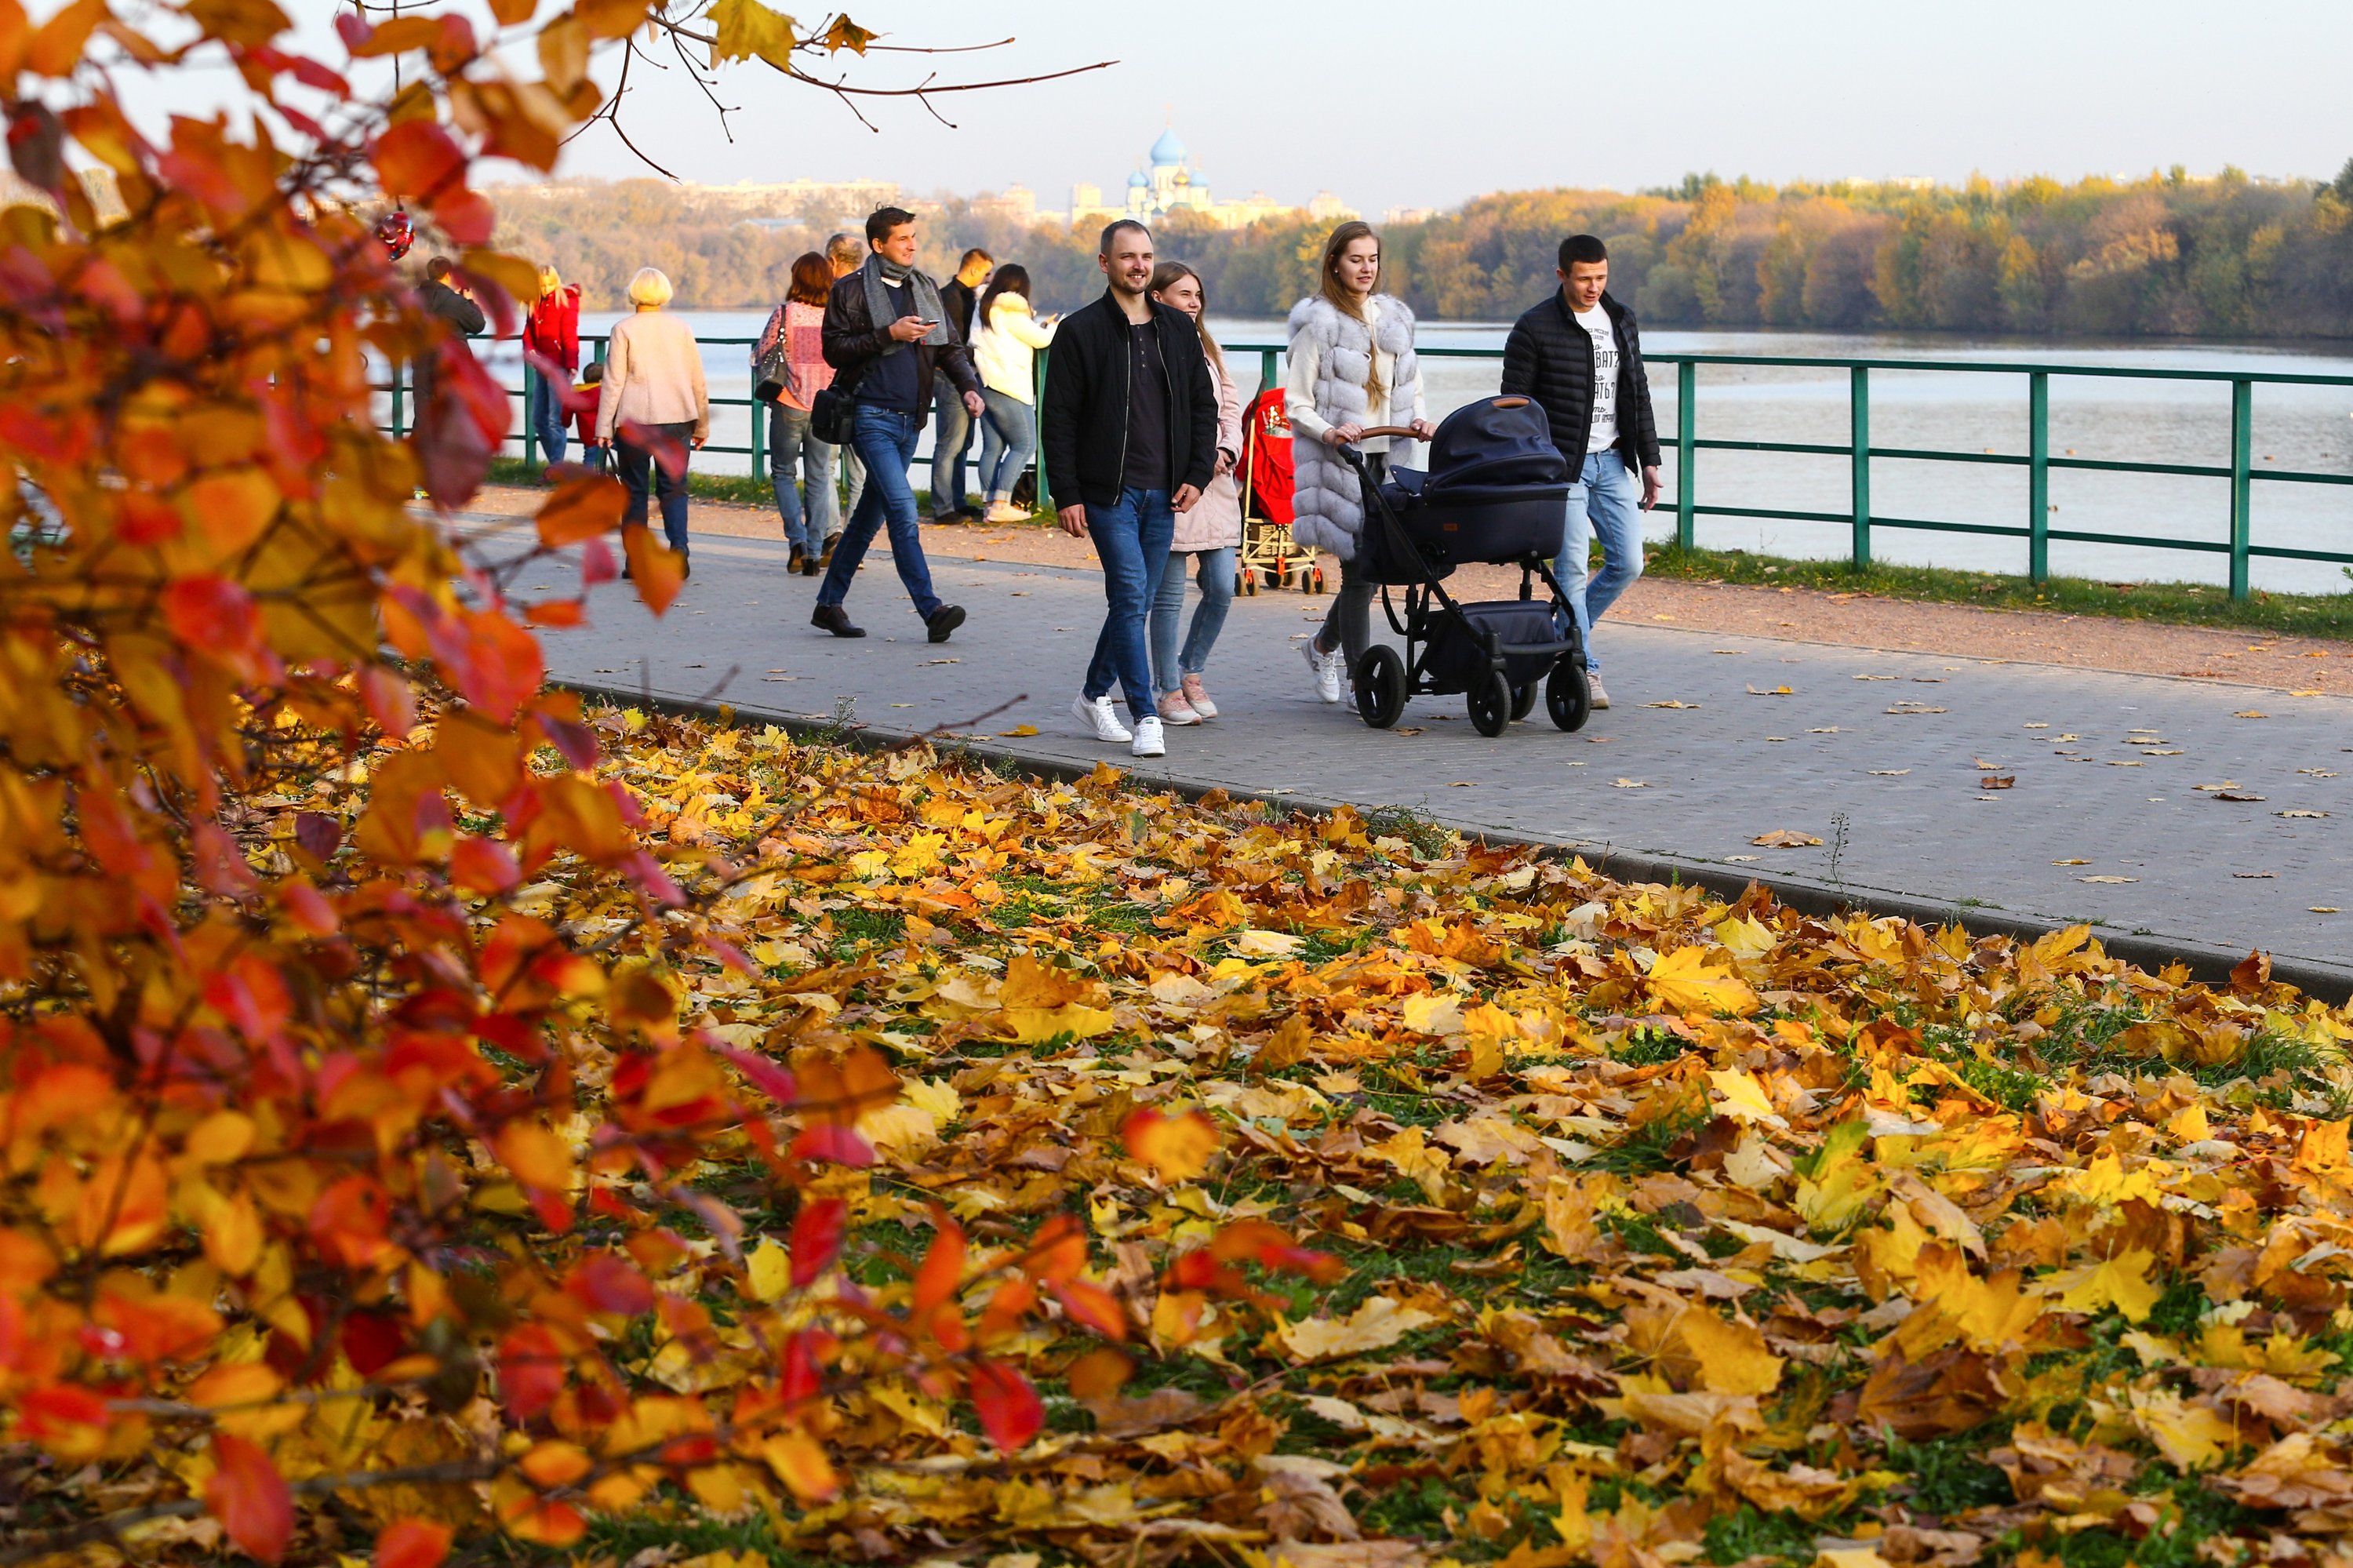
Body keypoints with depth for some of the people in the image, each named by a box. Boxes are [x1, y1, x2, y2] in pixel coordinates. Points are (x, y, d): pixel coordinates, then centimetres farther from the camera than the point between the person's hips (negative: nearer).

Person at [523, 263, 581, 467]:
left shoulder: (566, 300, -5)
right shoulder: (536, 304, 14)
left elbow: (570, 335, -12)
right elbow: (528, 332, 14)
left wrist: (572, 364, -21)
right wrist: (530, 350, -7)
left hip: (558, 366, -8)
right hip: (541, 366, 8)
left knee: (555, 420, -10)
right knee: (537, 420, 10)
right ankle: (555, 464, 19)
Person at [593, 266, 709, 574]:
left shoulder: (623, 329, -2)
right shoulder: (681, 329, 6)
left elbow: (613, 381, -4)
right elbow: (697, 380, 10)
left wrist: (604, 427, -2)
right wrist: (702, 424, 18)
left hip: (633, 420, -2)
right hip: (676, 418, 2)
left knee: (635, 490, 5)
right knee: (674, 488, 5)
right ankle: (678, 546, -16)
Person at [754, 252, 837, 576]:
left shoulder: (786, 313, -10)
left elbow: (760, 354, -5)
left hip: (789, 406, -2)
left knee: (782, 473, 11)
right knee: (818, 479, 9)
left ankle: (798, 540, -6)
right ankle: (815, 553, 5)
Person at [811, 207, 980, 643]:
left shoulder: (925, 289, 15)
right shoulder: (850, 290, -2)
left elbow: (950, 346, 15)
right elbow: (835, 350, -9)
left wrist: (968, 386, -3)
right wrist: (889, 334, -17)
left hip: (909, 419, 6)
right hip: (872, 416, -6)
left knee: (871, 515, 11)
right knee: (902, 509, -17)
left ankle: (829, 603, 21)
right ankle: (931, 611, -22)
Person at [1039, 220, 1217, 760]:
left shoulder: (1179, 329, 11)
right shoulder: (1081, 331, -2)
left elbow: (1203, 406, 15)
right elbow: (1058, 419, -3)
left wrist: (1197, 475, 2)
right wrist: (1067, 496, -9)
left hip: (1163, 494, 5)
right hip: (1107, 492, -5)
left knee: (1136, 602, 10)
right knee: (1131, 597, -13)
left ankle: (1094, 694, 28)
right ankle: (1145, 718, -12)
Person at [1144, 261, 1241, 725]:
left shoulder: (1207, 348, 16)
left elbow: (1231, 406, 17)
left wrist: (1226, 451, -2)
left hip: (1215, 483, 6)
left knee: (1222, 588, 3)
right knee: (1169, 595, -2)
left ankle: (1190, 673, 22)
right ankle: (1169, 691, 8)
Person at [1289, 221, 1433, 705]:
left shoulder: (1395, 318, 15)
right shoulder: (1318, 322, -3)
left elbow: (1411, 389, 23)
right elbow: (1296, 403, -4)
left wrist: (1418, 421, 1)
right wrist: (1327, 433, -22)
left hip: (1388, 458, 6)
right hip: (1340, 462, -6)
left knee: (1380, 561, 5)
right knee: (1360, 565, -8)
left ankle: (1325, 645, 28)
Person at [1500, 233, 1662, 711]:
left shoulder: (1621, 321, 11)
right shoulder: (1534, 329, -7)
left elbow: (1638, 395, 17)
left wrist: (1649, 461, 12)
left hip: (1612, 461, 6)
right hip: (1563, 467, -6)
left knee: (1628, 563, 2)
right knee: (1572, 568, -8)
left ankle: (1567, 635, 22)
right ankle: (1584, 671, -2)